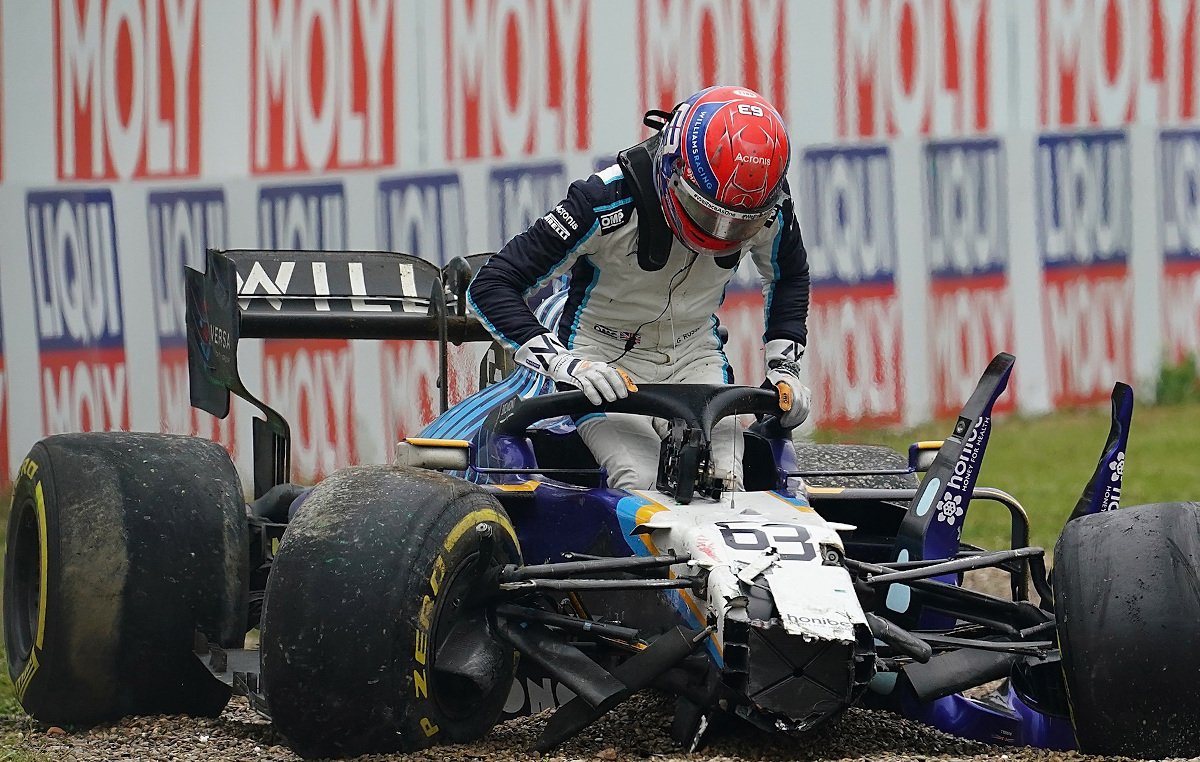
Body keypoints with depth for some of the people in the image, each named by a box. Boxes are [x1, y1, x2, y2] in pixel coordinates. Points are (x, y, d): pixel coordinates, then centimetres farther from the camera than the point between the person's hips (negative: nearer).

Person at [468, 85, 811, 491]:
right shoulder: (608, 202, -27)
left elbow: (790, 275, 14)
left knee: (724, 484, -21)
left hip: (694, 356, 4)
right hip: (607, 360, -4)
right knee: (642, 480, -29)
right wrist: (566, 363, -37)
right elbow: (490, 287, -26)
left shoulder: (769, 209, -13)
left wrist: (783, 366, 3)